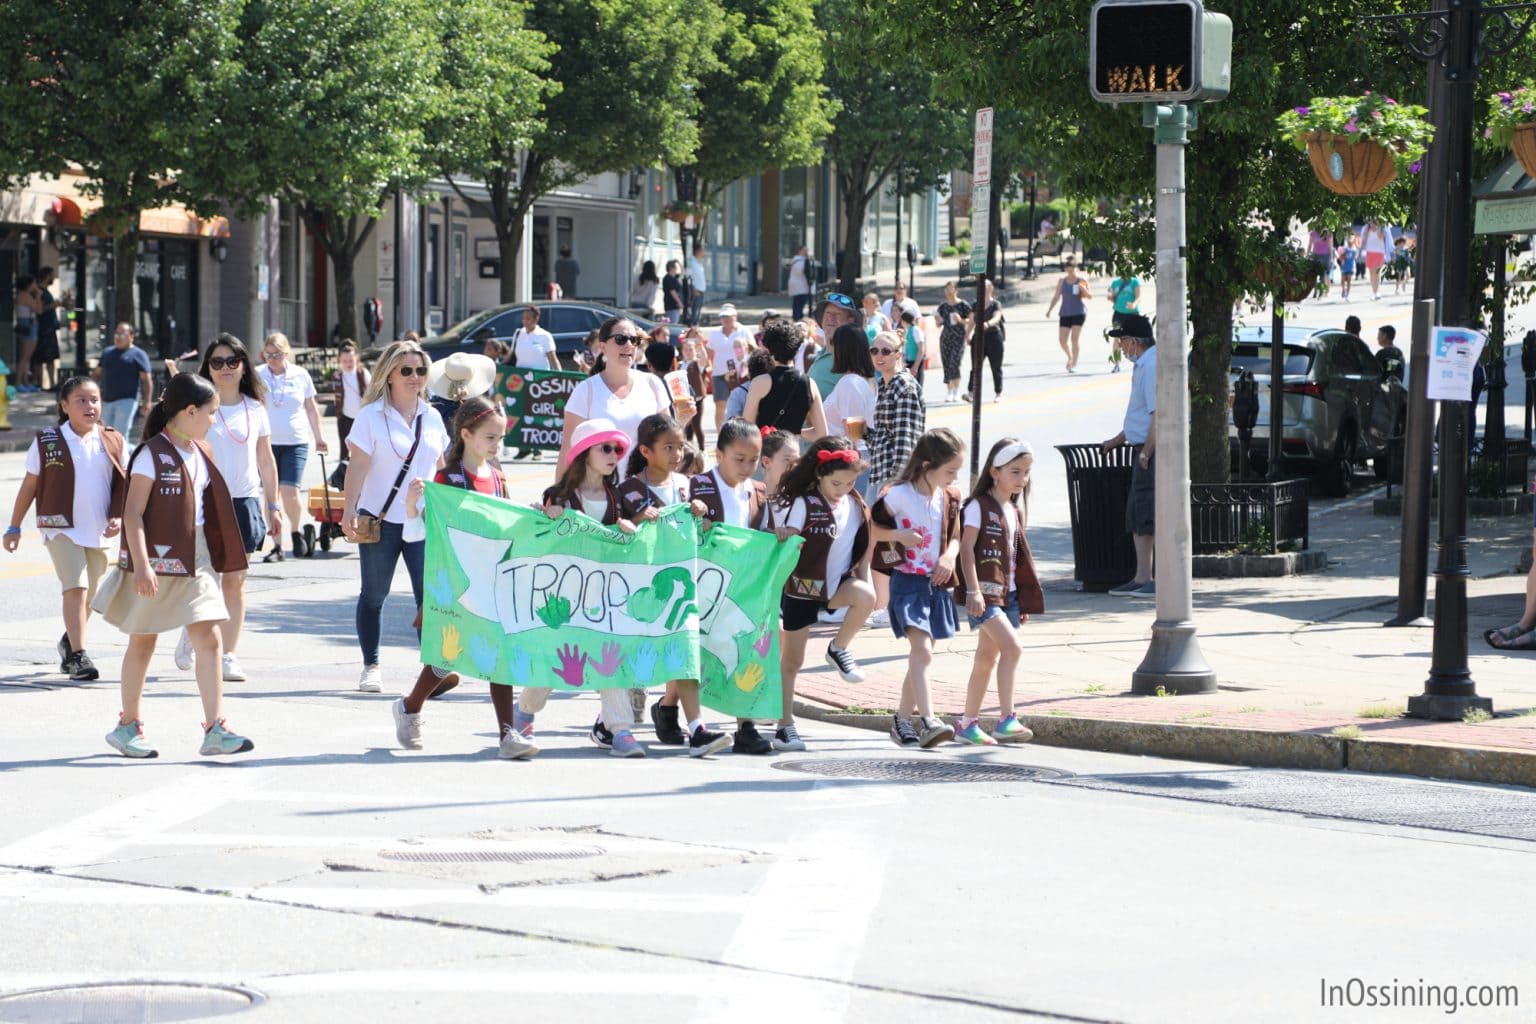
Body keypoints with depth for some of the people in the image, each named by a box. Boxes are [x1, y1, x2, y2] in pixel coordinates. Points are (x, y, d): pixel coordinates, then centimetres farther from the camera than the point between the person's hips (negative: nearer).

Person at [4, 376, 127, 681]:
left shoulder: (112, 442, 3)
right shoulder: (47, 441, -4)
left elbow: (124, 484, 8)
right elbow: (30, 485, 2)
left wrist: (118, 518, -7)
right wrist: (14, 527, 4)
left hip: (99, 531, 4)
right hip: (61, 527, -4)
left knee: (87, 595, 15)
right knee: (75, 587, -19)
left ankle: (69, 642, 39)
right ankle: (78, 655, -19)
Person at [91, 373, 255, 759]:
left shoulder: (201, 454, 9)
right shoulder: (152, 455, -13)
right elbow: (133, 512, -17)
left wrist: (214, 556, 19)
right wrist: (140, 565, -24)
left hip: (195, 557, 6)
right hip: (157, 557, -6)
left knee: (209, 638, -5)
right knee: (143, 641, 7)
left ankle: (215, 728, -9)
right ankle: (128, 725, 21)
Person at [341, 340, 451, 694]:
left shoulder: (432, 418, 9)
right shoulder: (371, 416, -4)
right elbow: (358, 467, -9)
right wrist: (348, 510, -18)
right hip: (380, 520, -3)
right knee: (374, 595, 7)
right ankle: (371, 666, 18)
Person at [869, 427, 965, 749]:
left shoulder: (949, 498, 7)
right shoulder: (898, 496, -11)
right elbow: (870, 526, -5)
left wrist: (949, 557, -5)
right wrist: (898, 535, -20)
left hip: (936, 583, 7)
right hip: (907, 581, -7)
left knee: (921, 655, 11)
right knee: (922, 651, -19)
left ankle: (902, 721, 22)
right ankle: (928, 721, -27)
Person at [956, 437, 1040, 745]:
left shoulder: (1014, 510, 16)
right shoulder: (979, 506, -8)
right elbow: (967, 548, -14)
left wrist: (1024, 601, 20)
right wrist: (973, 590, -22)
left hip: (1007, 592, 8)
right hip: (985, 592, -8)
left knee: (987, 657, 11)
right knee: (1012, 647, -21)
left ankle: (968, 723, 18)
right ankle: (1006, 719, -22)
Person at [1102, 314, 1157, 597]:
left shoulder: (1152, 367, -16)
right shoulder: (1143, 365, 18)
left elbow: (1158, 415, -22)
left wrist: (1146, 453, -20)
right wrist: (1117, 441, 32)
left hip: (1154, 452, -11)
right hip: (1144, 450, 11)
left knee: (1154, 516, -10)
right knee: (1137, 515, 13)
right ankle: (1141, 579, 18)